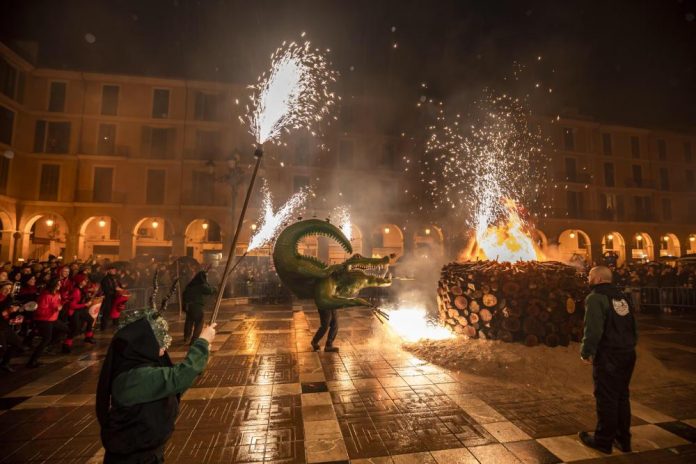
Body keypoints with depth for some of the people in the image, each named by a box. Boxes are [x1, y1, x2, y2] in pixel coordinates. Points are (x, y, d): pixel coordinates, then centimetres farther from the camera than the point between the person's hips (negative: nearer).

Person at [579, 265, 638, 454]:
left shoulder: (595, 297, -14)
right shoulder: (622, 297, 12)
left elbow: (593, 329, -21)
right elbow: (633, 327, 17)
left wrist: (586, 352, -12)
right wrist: (629, 346, 22)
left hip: (608, 356, -8)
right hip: (628, 354, 8)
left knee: (606, 398, 3)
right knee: (622, 397, 18)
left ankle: (604, 440, 15)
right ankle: (623, 439, 29)